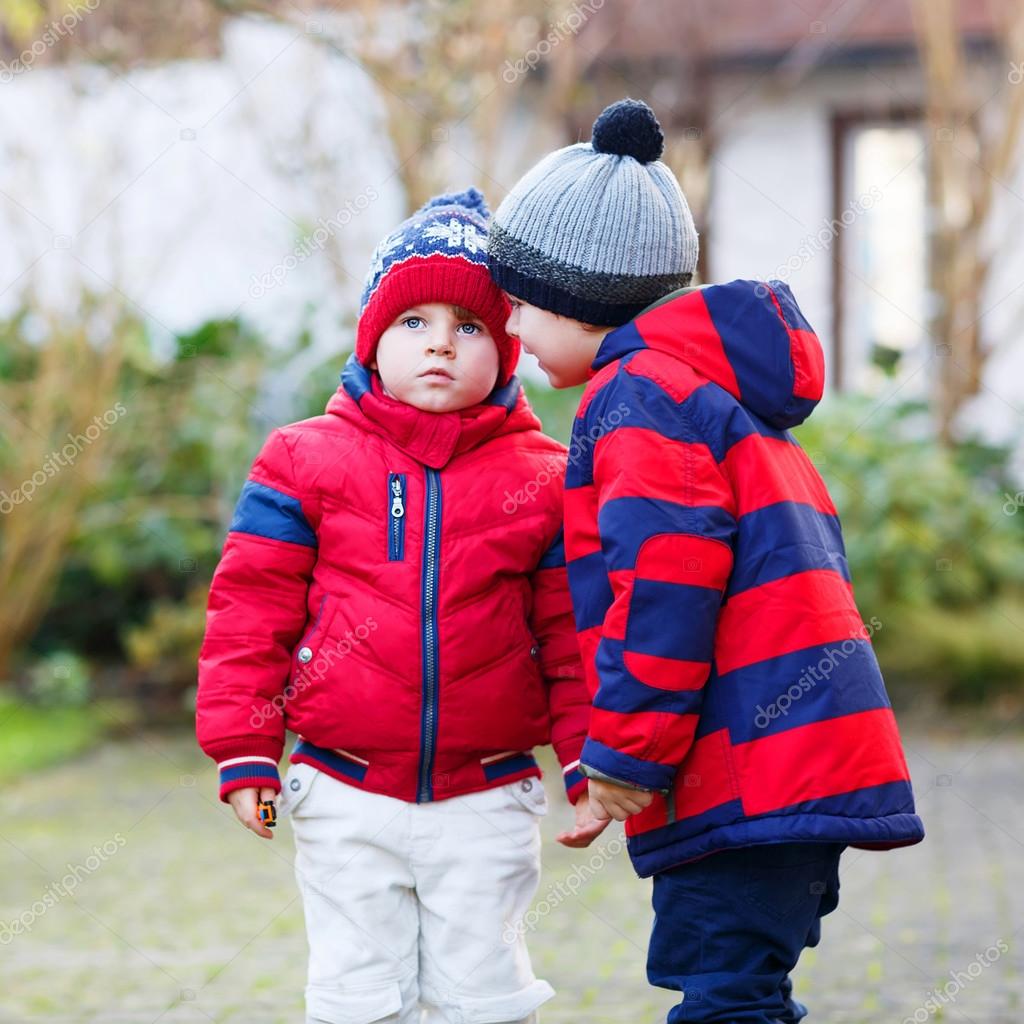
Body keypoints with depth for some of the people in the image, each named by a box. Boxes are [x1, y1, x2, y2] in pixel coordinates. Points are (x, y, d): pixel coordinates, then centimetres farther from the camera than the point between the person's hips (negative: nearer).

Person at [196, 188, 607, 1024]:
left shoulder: (544, 481, 2)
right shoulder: (306, 462, 0)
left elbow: (576, 632, 4)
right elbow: (250, 610, 1)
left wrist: (592, 764, 0)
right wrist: (243, 751, -4)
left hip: (487, 798, 0)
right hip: (347, 797, 0)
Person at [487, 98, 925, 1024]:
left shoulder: (640, 392, -9)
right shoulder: (724, 390, 25)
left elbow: (663, 576, -20)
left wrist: (624, 752, -14)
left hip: (751, 768, -11)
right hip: (812, 758, 11)